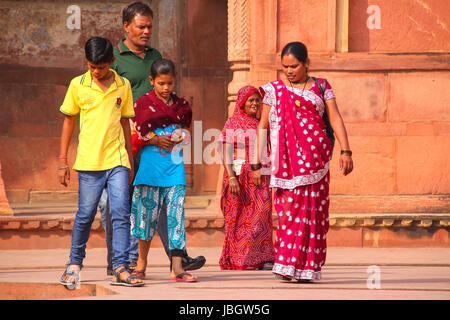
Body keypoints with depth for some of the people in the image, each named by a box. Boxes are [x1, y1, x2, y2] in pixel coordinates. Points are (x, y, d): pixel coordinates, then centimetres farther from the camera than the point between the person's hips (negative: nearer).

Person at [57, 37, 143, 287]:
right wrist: (63, 161, 8)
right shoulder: (78, 86, 3)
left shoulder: (123, 86, 7)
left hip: (117, 161, 1)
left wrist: (130, 161, 16)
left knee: (121, 213, -8)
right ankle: (75, 263, 21)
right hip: (88, 162, -1)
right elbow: (69, 121, 10)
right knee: (85, 215, 2)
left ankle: (121, 269, -7)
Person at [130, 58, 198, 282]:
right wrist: (157, 140, -11)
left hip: (174, 166, 2)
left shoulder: (181, 105, 11)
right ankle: (141, 262, 18)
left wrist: (181, 138, 2)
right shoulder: (143, 104, 0)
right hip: (150, 165, -2)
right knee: (149, 213, 1)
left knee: (176, 215, -5)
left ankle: (177, 268, -7)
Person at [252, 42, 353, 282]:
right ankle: (286, 265, -8)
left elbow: (335, 119, 4)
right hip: (286, 160, -1)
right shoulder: (274, 90, 9)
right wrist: (256, 163, 4)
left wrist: (345, 151, -8)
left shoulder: (321, 87, 10)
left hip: (315, 158, 1)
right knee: (288, 208, -10)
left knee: (313, 211, -1)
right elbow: (263, 126, 9)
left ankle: (307, 268, 2)